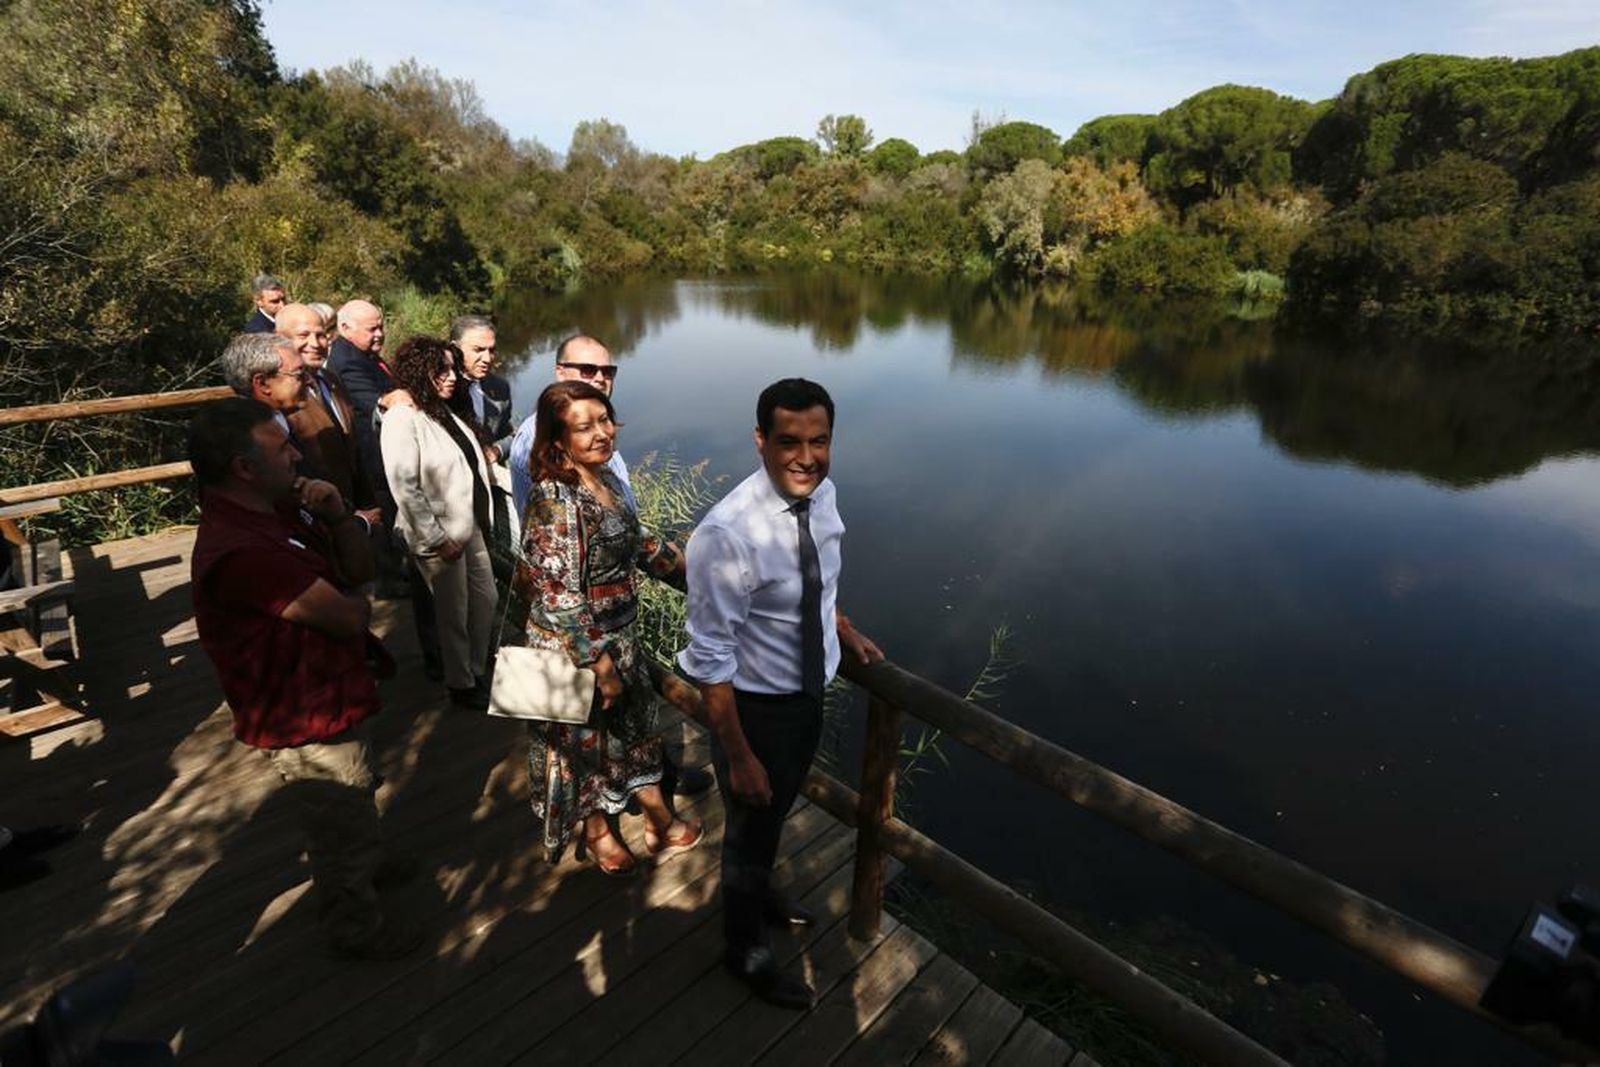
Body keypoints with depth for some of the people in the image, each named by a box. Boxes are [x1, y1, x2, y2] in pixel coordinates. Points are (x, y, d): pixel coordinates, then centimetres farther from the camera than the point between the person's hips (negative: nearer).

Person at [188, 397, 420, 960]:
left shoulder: (280, 508, -3)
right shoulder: (238, 550, -34)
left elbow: (361, 569, 2)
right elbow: (350, 619, -30)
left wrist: (339, 516, -16)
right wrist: (355, 602, -6)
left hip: (333, 693, 9)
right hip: (308, 720, -9)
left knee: (356, 795, 34)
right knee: (341, 823, 15)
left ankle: (364, 861, 61)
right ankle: (356, 927, 40)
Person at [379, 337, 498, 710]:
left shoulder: (444, 411, 8)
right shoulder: (402, 419, -16)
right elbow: (405, 488, -20)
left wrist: (482, 521, 11)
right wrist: (438, 539, -19)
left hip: (471, 526, 8)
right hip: (440, 536, -8)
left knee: (486, 602, 17)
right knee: (454, 614, 8)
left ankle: (477, 672, 37)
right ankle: (461, 685, 28)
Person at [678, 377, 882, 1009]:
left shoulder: (823, 495, -10)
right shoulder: (727, 534, -33)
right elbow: (710, 660, -26)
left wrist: (845, 632, 11)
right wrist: (738, 756, -20)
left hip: (810, 692, 7)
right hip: (756, 706, -6)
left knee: (779, 810, 31)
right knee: (750, 823, 20)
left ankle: (759, 891, 63)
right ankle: (746, 951, 50)